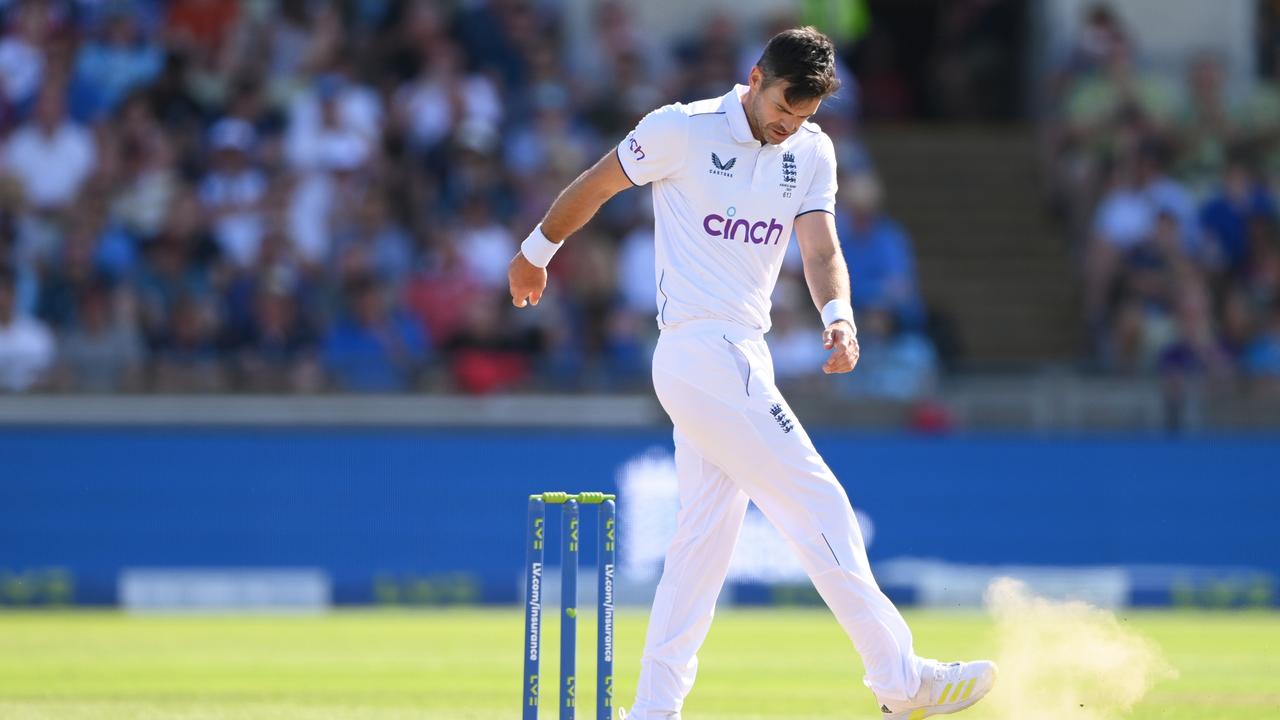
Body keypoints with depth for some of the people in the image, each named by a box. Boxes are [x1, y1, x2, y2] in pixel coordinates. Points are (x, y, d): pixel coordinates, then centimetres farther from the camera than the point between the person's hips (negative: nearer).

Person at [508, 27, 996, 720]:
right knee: (819, 505, -11)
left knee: (707, 532, 9)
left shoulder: (812, 152, 9)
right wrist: (536, 253, 15)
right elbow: (595, 186, 4)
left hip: (741, 360, 8)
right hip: (701, 353, -7)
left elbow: (820, 247, -3)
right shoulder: (683, 130, -9)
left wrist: (838, 316, -22)